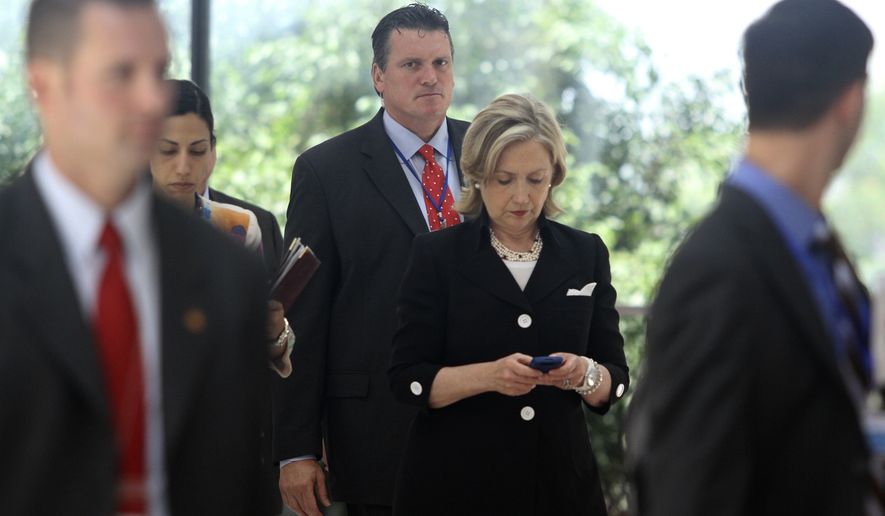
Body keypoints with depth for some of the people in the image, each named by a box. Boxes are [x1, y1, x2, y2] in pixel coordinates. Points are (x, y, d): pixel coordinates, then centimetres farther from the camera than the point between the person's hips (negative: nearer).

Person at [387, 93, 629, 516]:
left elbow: (615, 381, 4)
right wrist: (488, 376, -22)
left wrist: (583, 374, -17)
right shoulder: (435, 254, -2)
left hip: (560, 482, 2)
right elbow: (406, 379, -7)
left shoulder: (586, 254, 5)